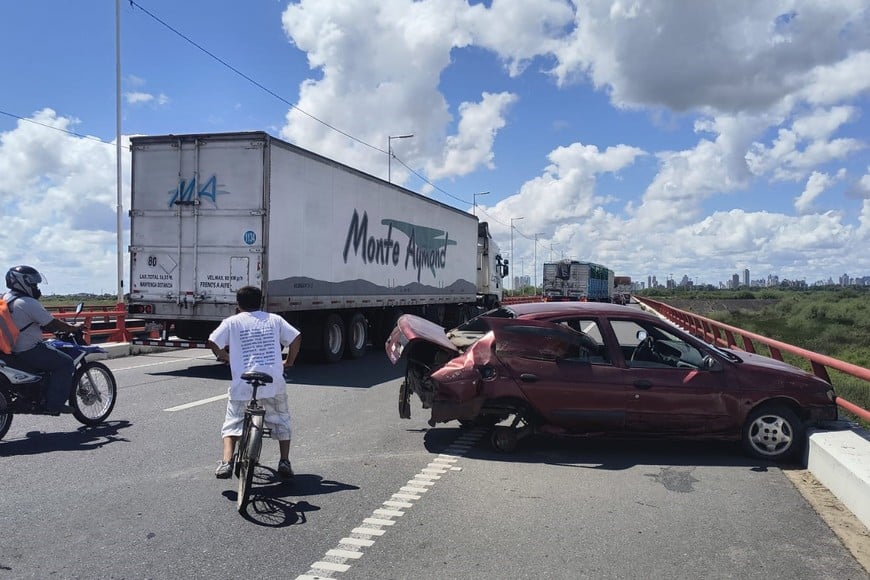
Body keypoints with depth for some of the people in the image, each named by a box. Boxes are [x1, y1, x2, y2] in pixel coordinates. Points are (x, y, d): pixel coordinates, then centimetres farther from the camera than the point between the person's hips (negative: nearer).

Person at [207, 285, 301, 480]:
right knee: (281, 421, 18)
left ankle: (226, 462, -6)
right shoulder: (274, 319, 11)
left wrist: (226, 358, 16)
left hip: (242, 384, -1)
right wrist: (289, 361, 17)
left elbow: (213, 342, -2)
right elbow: (296, 337, 5)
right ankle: (284, 462, 11)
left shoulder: (232, 321, 7)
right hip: (274, 382, 1)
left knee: (232, 423, 12)